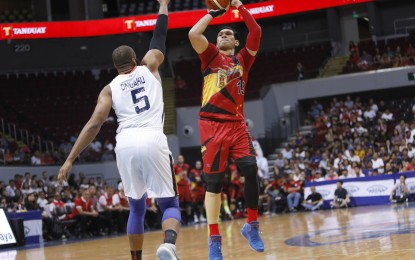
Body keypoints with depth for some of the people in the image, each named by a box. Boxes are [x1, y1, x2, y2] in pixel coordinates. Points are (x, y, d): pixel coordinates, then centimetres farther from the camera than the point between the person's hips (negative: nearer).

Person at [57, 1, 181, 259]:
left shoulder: (110, 88, 17)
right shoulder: (149, 68, 18)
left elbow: (94, 125, 5)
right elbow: (159, 37, 32)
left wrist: (70, 160, 4)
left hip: (126, 144, 2)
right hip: (152, 141, -2)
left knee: (137, 208, 21)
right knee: (170, 204, 5)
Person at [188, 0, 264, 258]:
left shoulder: (243, 59, 17)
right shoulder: (211, 56, 12)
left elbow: (256, 31, 4)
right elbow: (194, 34, -5)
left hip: (237, 124, 2)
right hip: (212, 124, -2)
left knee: (251, 170, -13)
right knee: (214, 180, -4)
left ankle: (252, 226, 4)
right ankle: (214, 238, 0)